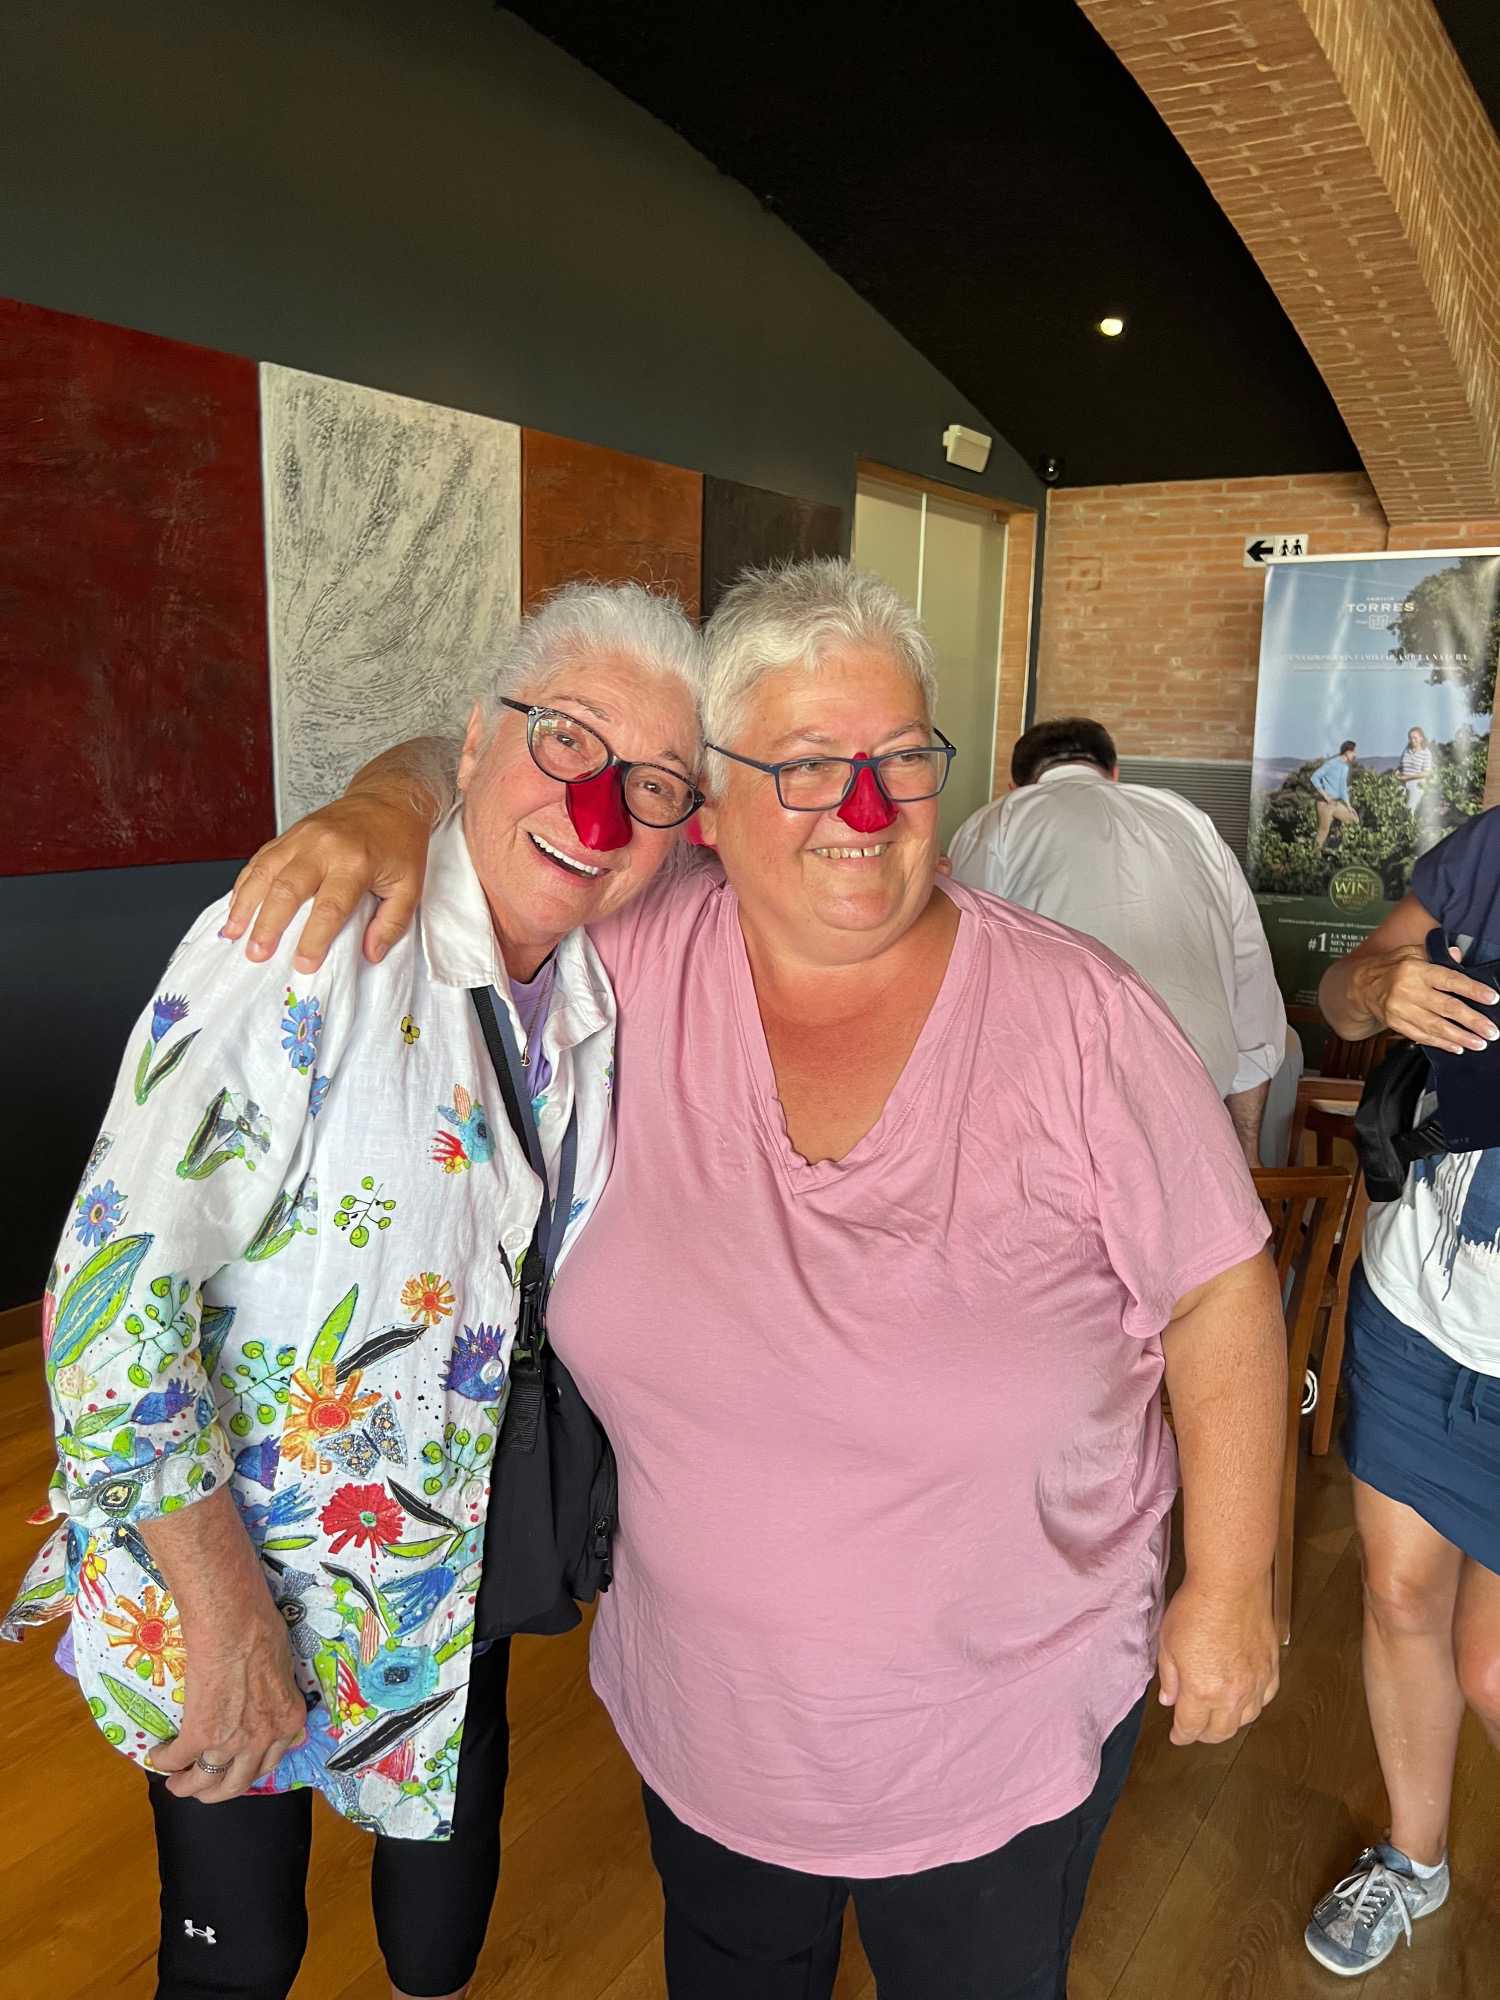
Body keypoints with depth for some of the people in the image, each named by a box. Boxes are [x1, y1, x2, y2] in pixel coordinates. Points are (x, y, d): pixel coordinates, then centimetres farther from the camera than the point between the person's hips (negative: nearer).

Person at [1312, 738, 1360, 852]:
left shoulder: (1345, 767, 13)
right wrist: (1325, 795, -21)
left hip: (1337, 803, 8)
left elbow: (1342, 788, 19)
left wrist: (1348, 806, 12)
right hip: (1325, 803, -8)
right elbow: (1314, 777, -18)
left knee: (1354, 820, 4)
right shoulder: (1331, 763, -13)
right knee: (1323, 832, -4)